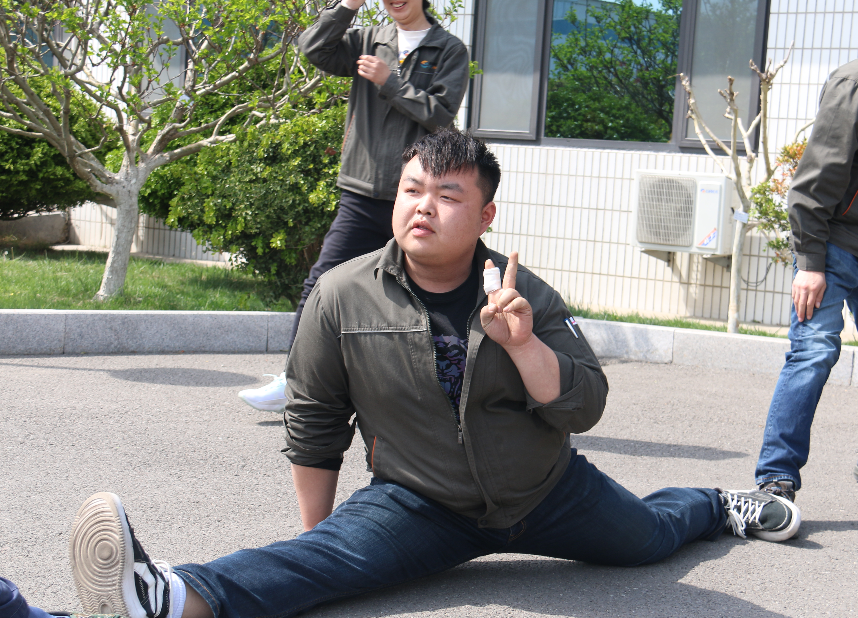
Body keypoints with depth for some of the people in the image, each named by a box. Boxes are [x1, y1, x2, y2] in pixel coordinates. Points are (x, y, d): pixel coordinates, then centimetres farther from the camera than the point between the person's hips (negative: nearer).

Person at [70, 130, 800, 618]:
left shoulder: (527, 295, -13)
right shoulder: (343, 296, -14)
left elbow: (583, 409, -18)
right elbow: (315, 423, -3)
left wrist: (521, 343, -34)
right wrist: (315, 532, 1)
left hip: (547, 494, 2)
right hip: (421, 506, -2)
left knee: (646, 535, 23)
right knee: (327, 555, -29)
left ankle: (723, 504, 58)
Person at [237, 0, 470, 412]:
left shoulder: (450, 51, 3)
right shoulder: (369, 42, 12)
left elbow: (440, 113, -9)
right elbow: (314, 48, 0)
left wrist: (388, 81, -11)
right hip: (363, 194, 3)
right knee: (323, 282, -4)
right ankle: (292, 381, 0)